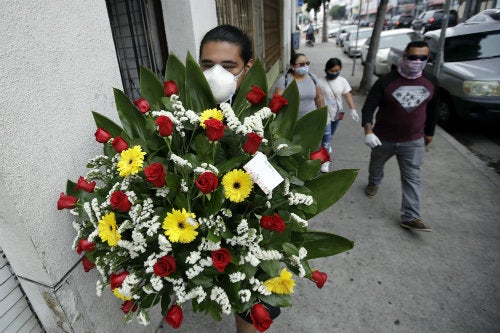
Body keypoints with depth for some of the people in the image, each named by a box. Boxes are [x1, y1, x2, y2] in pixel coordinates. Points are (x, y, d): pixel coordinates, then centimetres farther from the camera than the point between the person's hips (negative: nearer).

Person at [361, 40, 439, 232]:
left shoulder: (431, 82, -1)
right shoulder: (386, 81, -15)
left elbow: (432, 109, 12)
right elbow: (369, 106, -17)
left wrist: (429, 132, 17)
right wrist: (368, 131, -31)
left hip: (414, 141, 2)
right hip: (384, 138, -1)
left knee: (412, 178, -1)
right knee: (376, 164, 22)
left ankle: (410, 217, 4)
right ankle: (374, 183, 54)